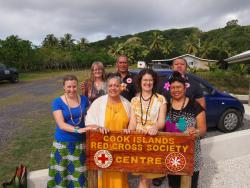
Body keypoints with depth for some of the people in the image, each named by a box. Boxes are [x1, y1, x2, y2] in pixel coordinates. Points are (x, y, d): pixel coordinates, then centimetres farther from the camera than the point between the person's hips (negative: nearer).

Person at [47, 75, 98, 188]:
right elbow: (61, 125, -16)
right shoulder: (57, 102, -7)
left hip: (80, 142, 2)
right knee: (62, 174, 6)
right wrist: (78, 130, -29)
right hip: (63, 143, -2)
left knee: (79, 174, 9)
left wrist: (92, 127, -7)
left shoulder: (83, 99, 2)